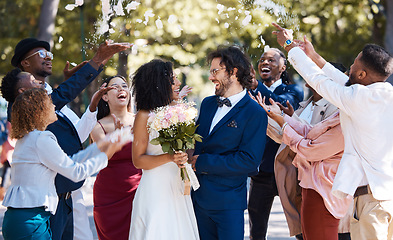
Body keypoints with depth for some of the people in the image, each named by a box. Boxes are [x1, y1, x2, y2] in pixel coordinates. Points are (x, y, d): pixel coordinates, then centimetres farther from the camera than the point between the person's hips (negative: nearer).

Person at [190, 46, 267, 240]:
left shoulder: (255, 113, -12)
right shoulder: (208, 104, 10)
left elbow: (250, 161, -18)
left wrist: (202, 162, -16)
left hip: (228, 203, -6)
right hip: (199, 197, 6)